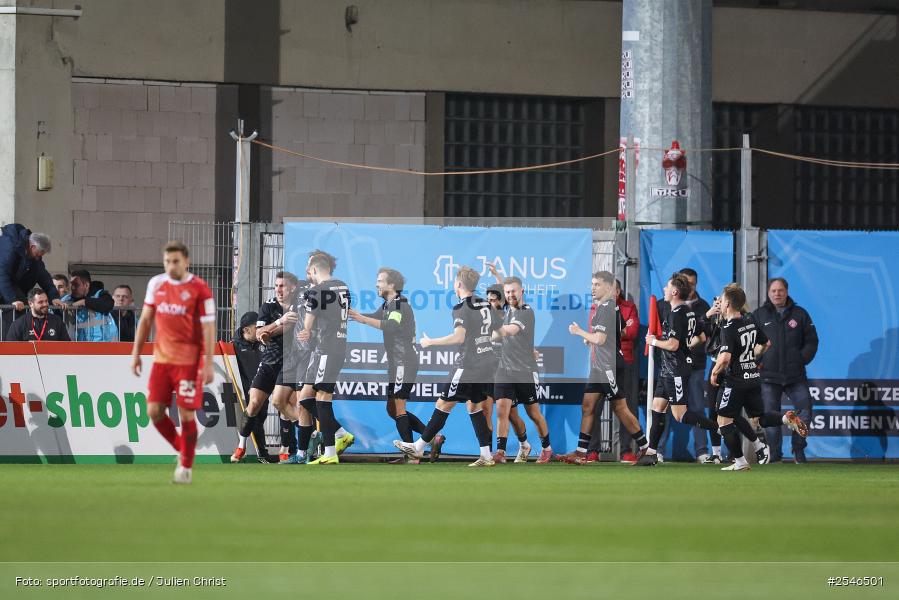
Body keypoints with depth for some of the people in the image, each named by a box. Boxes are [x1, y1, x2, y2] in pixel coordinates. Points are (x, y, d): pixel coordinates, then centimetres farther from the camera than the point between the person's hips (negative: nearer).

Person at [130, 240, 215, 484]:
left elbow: (208, 328, -9)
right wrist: (136, 352, 10)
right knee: (154, 410, -2)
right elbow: (146, 320, 15)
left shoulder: (199, 289, -8)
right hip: (162, 359, 5)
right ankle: (182, 449, 20)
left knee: (186, 413, -4)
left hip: (189, 361, -5)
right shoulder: (156, 284, 7)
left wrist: (208, 364, -14)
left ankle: (186, 467, 9)